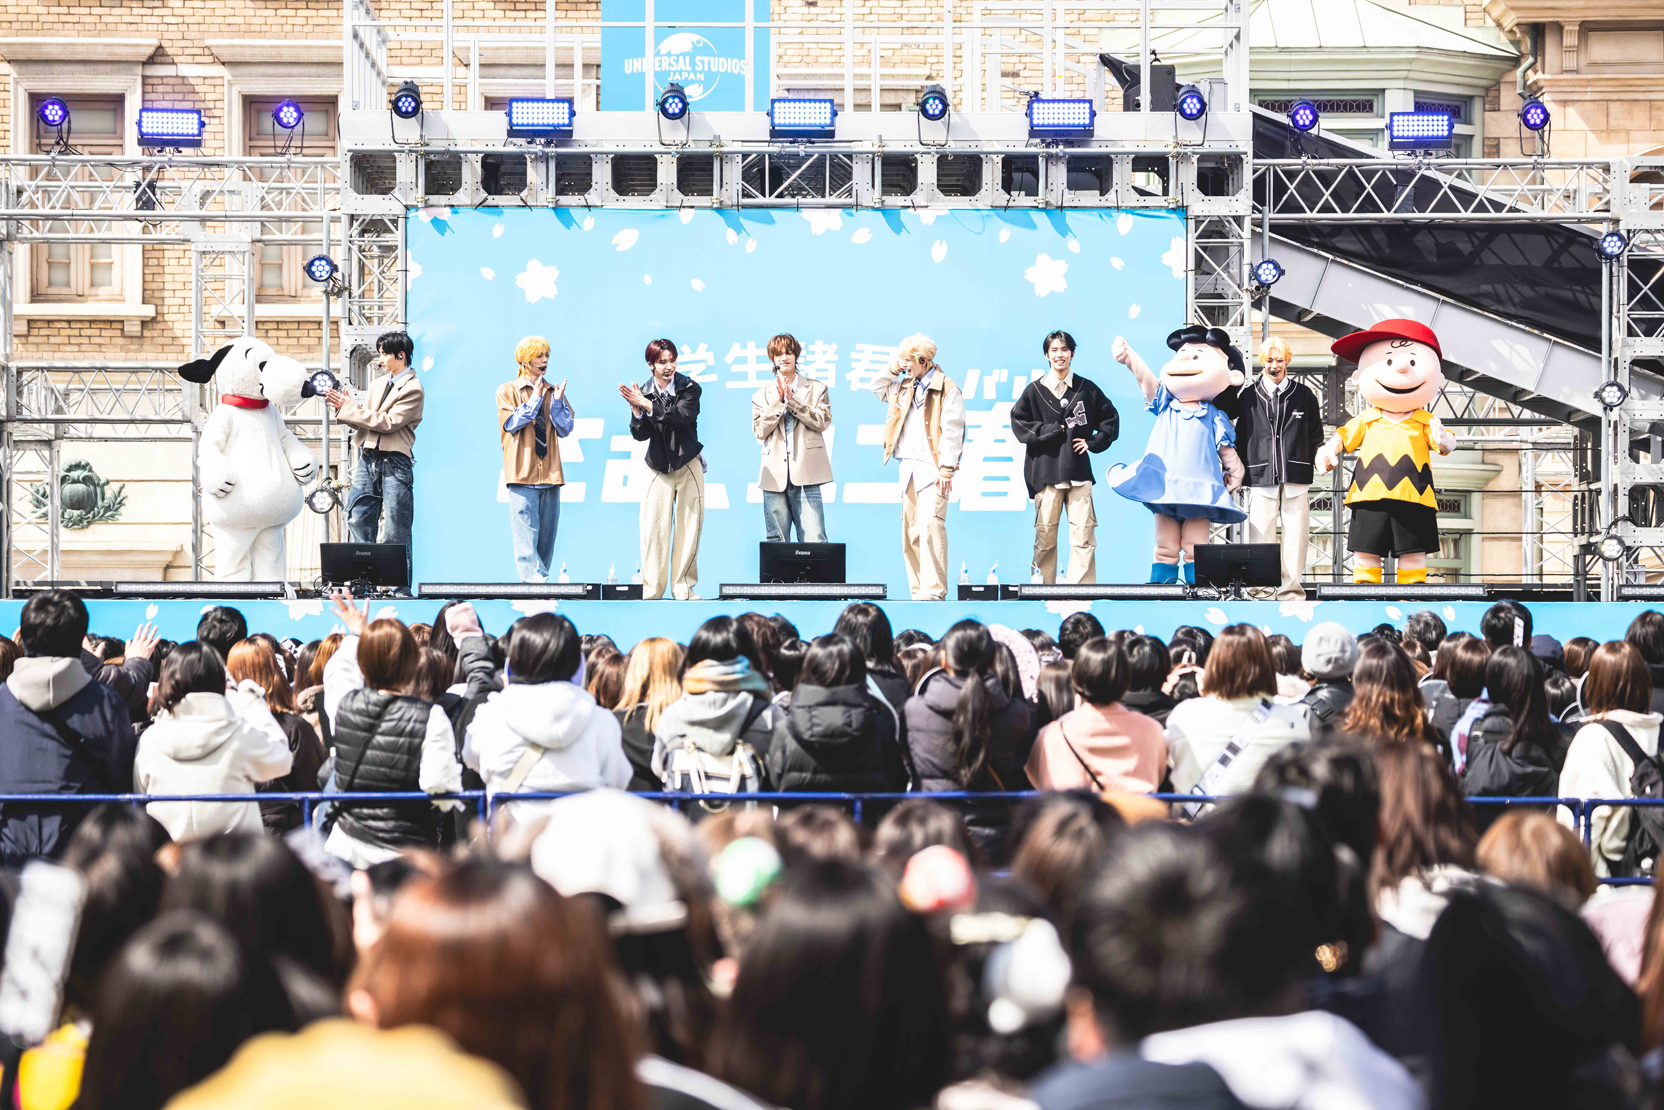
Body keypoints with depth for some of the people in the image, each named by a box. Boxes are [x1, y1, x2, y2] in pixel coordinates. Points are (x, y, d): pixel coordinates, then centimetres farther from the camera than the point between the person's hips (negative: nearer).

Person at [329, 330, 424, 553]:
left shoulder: (412, 388, -6)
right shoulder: (377, 384, 17)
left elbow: (389, 422, -15)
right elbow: (364, 423, 17)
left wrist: (349, 407, -10)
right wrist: (342, 407, -2)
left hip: (394, 462, -7)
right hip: (368, 458, 7)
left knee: (395, 531, -5)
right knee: (358, 522, 5)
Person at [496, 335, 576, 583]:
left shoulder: (554, 392, 16)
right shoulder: (507, 391, 7)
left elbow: (565, 429, 8)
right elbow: (511, 424, -6)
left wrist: (557, 403, -7)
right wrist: (535, 400, -11)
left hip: (550, 472, 4)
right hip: (522, 472, -4)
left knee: (547, 535, 3)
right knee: (526, 534, -13)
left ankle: (539, 581, 8)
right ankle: (534, 582, -20)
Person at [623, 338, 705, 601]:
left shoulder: (690, 388, -5)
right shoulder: (643, 392, -1)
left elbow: (682, 416, -23)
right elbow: (640, 435, -6)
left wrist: (647, 405, -27)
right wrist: (637, 410, -23)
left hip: (688, 465, 0)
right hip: (658, 468, 0)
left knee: (689, 526, 0)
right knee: (653, 527, -6)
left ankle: (683, 587, 8)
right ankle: (651, 589, 0)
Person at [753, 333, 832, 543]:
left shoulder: (816, 389, 11)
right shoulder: (762, 395, 15)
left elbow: (823, 421, -3)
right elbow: (759, 431, 3)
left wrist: (792, 400, -6)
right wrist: (777, 401, -6)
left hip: (805, 474, -2)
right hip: (775, 475, 2)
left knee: (814, 540, -8)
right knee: (776, 542, 1)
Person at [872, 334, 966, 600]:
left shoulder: (945, 388, -6)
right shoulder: (905, 386, 17)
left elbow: (952, 429, -12)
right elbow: (877, 388, 31)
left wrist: (947, 468, -17)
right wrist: (894, 369, 14)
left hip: (932, 466, -8)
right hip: (909, 466, 8)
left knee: (930, 525, -17)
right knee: (910, 528, 6)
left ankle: (934, 588, -18)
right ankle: (918, 589, 9)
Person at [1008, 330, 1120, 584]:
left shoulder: (1087, 389, 9)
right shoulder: (1034, 390, 6)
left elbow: (1111, 420, 16)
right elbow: (1018, 421, 4)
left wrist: (1094, 443, 2)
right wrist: (1048, 431, -6)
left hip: (1078, 471, 0)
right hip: (1045, 471, 0)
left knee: (1084, 536, -5)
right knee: (1045, 536, 1)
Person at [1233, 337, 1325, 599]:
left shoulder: (1304, 395, 10)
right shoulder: (1249, 396, 9)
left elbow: (1316, 435, 15)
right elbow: (1240, 436, 12)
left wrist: (1312, 462, 4)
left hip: (1296, 477, 1)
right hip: (1260, 476, -1)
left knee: (1296, 532, 0)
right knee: (1260, 533, -4)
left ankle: (1291, 588, 5)